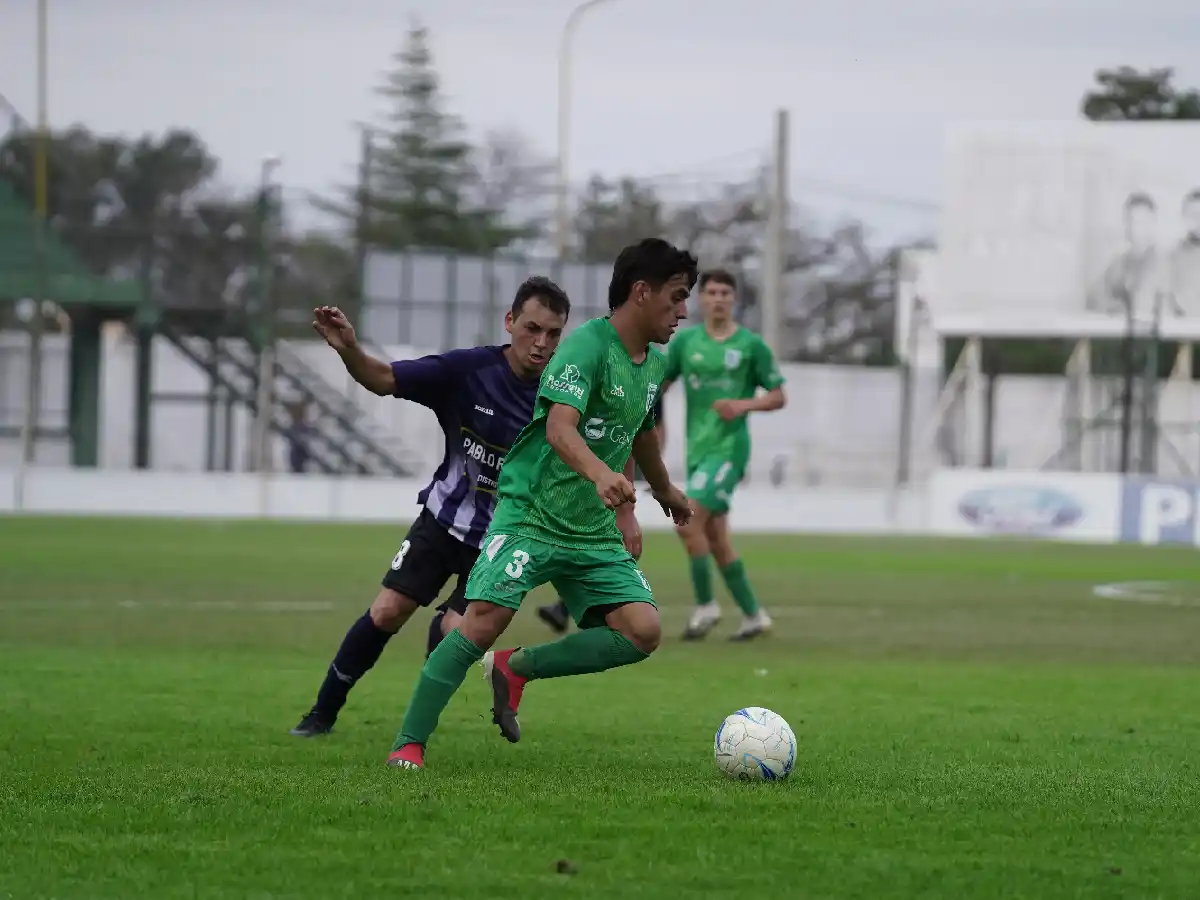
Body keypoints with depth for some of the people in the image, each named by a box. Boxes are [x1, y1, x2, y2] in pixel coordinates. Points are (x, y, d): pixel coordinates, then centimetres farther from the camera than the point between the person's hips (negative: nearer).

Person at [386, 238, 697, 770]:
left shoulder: (654, 367, 13)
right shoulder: (588, 345, -14)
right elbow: (559, 428, -29)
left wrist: (666, 491, 51)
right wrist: (601, 474, -48)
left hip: (594, 533, 8)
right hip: (530, 514, -7)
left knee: (642, 631, -11)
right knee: (485, 621, -21)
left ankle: (517, 668, 6)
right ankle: (408, 744, -9)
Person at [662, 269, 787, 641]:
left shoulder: (751, 345, -2)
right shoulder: (686, 341, 8)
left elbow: (778, 397, 1)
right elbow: (661, 383, 18)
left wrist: (744, 405, -15)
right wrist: (657, 422, 3)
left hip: (729, 447, -6)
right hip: (697, 448, 6)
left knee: (688, 522, -18)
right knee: (714, 539, 7)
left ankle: (705, 606, -4)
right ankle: (753, 614, 17)